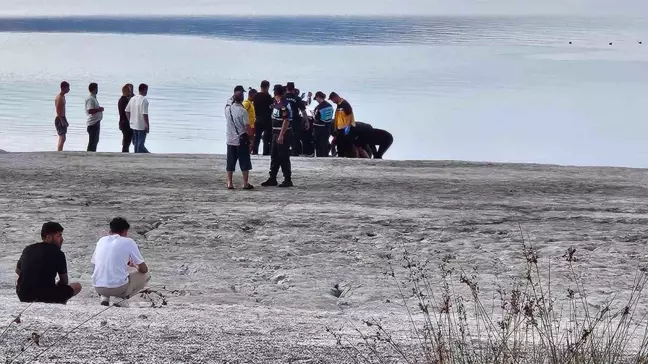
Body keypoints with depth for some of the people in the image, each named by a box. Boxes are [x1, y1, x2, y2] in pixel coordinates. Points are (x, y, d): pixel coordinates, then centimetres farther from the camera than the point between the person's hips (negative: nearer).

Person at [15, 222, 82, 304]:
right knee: (77, 286, 16)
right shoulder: (58, 253, -5)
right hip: (45, 297, -5)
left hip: (23, 295, 5)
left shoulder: (28, 249, 9)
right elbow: (64, 282, 6)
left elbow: (18, 270, 28)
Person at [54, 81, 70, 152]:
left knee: (63, 138, 16)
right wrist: (62, 121, -26)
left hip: (62, 119, 10)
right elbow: (58, 110, -22)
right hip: (59, 119, -10)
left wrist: (65, 121, 24)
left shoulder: (63, 96, 15)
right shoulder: (59, 97, -16)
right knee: (62, 138, -16)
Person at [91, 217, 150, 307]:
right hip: (119, 288, -5)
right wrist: (134, 266, 30)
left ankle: (104, 298, 12)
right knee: (145, 275, 21)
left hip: (98, 288, 5)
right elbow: (144, 269, 4)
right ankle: (122, 299, 2)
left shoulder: (101, 240, 12)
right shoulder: (128, 242, 0)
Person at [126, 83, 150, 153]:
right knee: (140, 143, 1)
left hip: (133, 125, 7)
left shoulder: (132, 99, 6)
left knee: (136, 143, 14)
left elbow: (127, 111, 10)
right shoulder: (144, 100, -16)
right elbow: (145, 114, -21)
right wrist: (147, 125, -14)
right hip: (142, 126, -7)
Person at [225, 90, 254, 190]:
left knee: (230, 163, 9)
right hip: (241, 140, -5)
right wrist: (251, 138, -3)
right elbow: (247, 127, -14)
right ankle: (246, 183, 5)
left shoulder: (228, 108, -2)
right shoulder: (243, 111, -15)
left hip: (230, 140, 5)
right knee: (245, 163, 4)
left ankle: (229, 183, 8)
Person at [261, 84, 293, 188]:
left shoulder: (284, 105, -18)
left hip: (284, 135, -10)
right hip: (276, 134, 10)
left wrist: (281, 136, -26)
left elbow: (286, 121, -23)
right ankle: (272, 179, 20)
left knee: (284, 158, -4)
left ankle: (288, 180, 3)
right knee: (274, 157, 13)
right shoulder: (276, 103, 12)